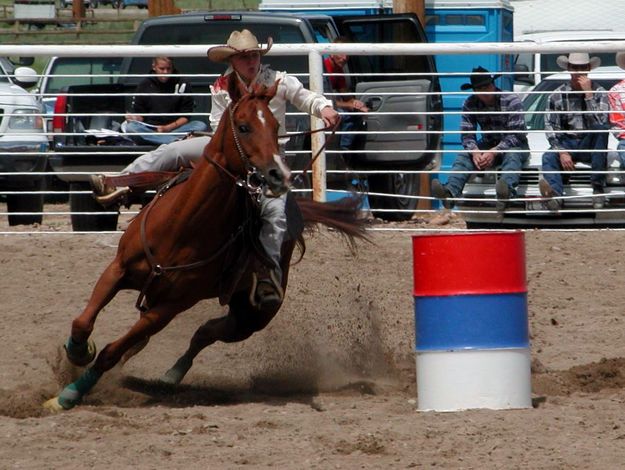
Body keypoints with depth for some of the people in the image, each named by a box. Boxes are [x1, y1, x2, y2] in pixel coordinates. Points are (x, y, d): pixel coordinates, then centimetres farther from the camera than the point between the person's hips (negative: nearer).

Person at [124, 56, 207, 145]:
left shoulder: (182, 85, 5)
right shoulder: (145, 85, 8)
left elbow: (185, 116, 3)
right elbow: (139, 114, 10)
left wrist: (168, 128, -12)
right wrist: (135, 118, -14)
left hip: (175, 128, 0)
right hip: (150, 130, 0)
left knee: (201, 126, -25)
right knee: (130, 127, -32)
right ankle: (177, 141, -46)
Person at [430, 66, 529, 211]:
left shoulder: (511, 101, -16)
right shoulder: (470, 105, -4)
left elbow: (516, 135, -20)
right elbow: (467, 135, -6)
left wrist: (494, 152, -33)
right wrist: (475, 152, -29)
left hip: (514, 146, -4)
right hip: (489, 144, 4)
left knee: (512, 156, -39)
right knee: (464, 156, -23)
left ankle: (505, 192, -70)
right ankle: (450, 191, -50)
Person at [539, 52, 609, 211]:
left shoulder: (599, 92, 0)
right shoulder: (557, 95, 3)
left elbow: (601, 121, -15)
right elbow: (551, 128, -1)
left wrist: (588, 95, -20)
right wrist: (561, 152, -16)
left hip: (590, 144, -1)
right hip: (567, 143, 1)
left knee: (600, 127, -32)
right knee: (549, 157, -29)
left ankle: (598, 187, -34)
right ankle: (555, 196, -57)